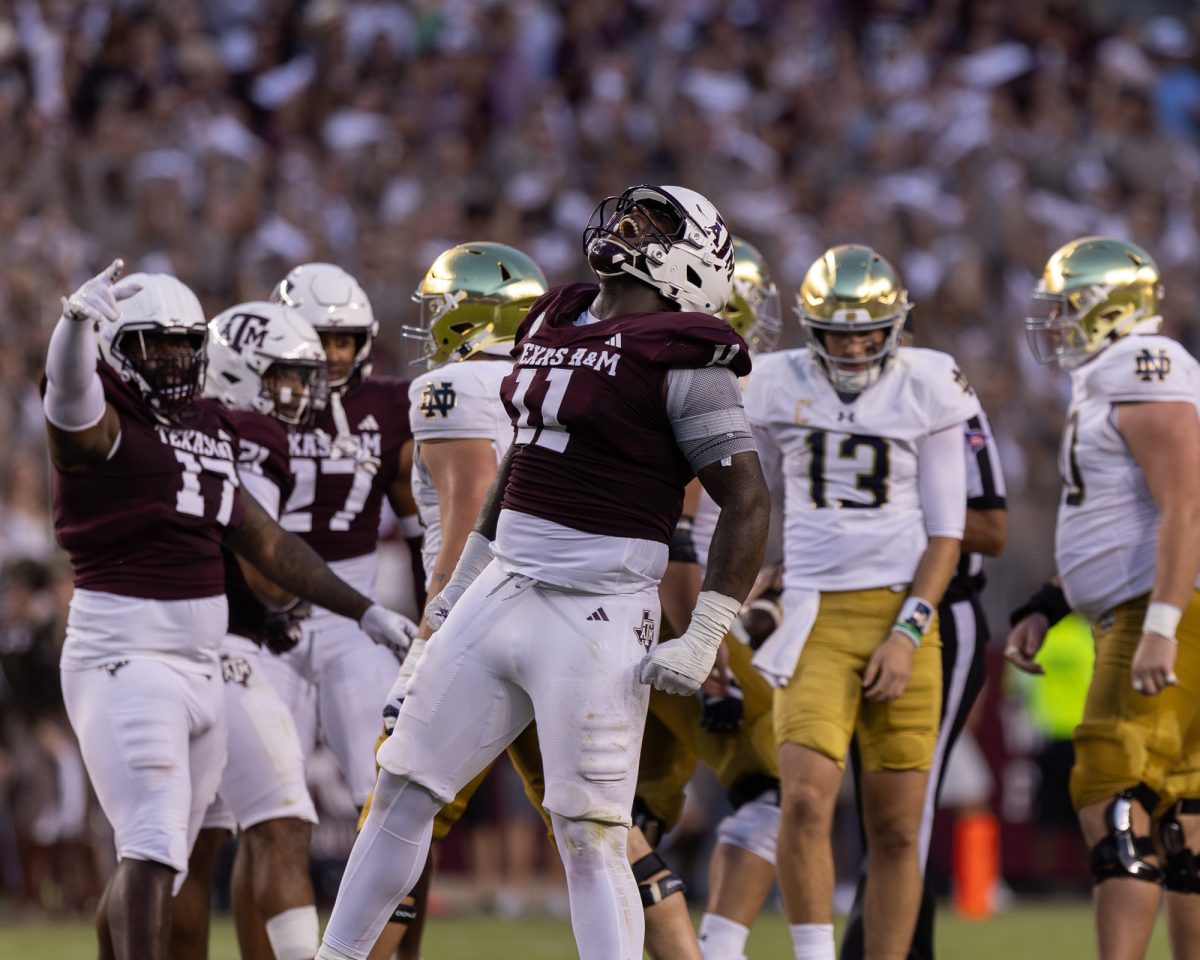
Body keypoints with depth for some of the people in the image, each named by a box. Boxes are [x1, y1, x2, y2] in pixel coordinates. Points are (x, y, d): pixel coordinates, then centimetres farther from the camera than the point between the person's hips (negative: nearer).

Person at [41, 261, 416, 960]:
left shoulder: (208, 431, 16)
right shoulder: (101, 421, -7)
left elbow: (268, 543, 25)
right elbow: (69, 385, -32)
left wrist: (362, 609, 26)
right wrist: (77, 318, -55)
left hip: (200, 665, 8)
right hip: (123, 657, -8)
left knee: (160, 861, 13)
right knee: (154, 847, -18)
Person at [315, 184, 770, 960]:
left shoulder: (683, 362, -11)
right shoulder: (553, 325, 12)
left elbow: (747, 502, -12)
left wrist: (703, 641, -15)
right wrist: (463, 582, 28)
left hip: (595, 619, -8)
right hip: (500, 596, 8)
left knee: (590, 836, -8)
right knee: (403, 791, 12)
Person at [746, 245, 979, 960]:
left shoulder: (926, 390, 0)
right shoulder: (779, 389, 3)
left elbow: (946, 532, 0)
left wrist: (907, 633, -10)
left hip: (902, 614, 0)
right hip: (816, 618, 0)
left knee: (897, 830, 2)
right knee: (806, 799, -20)